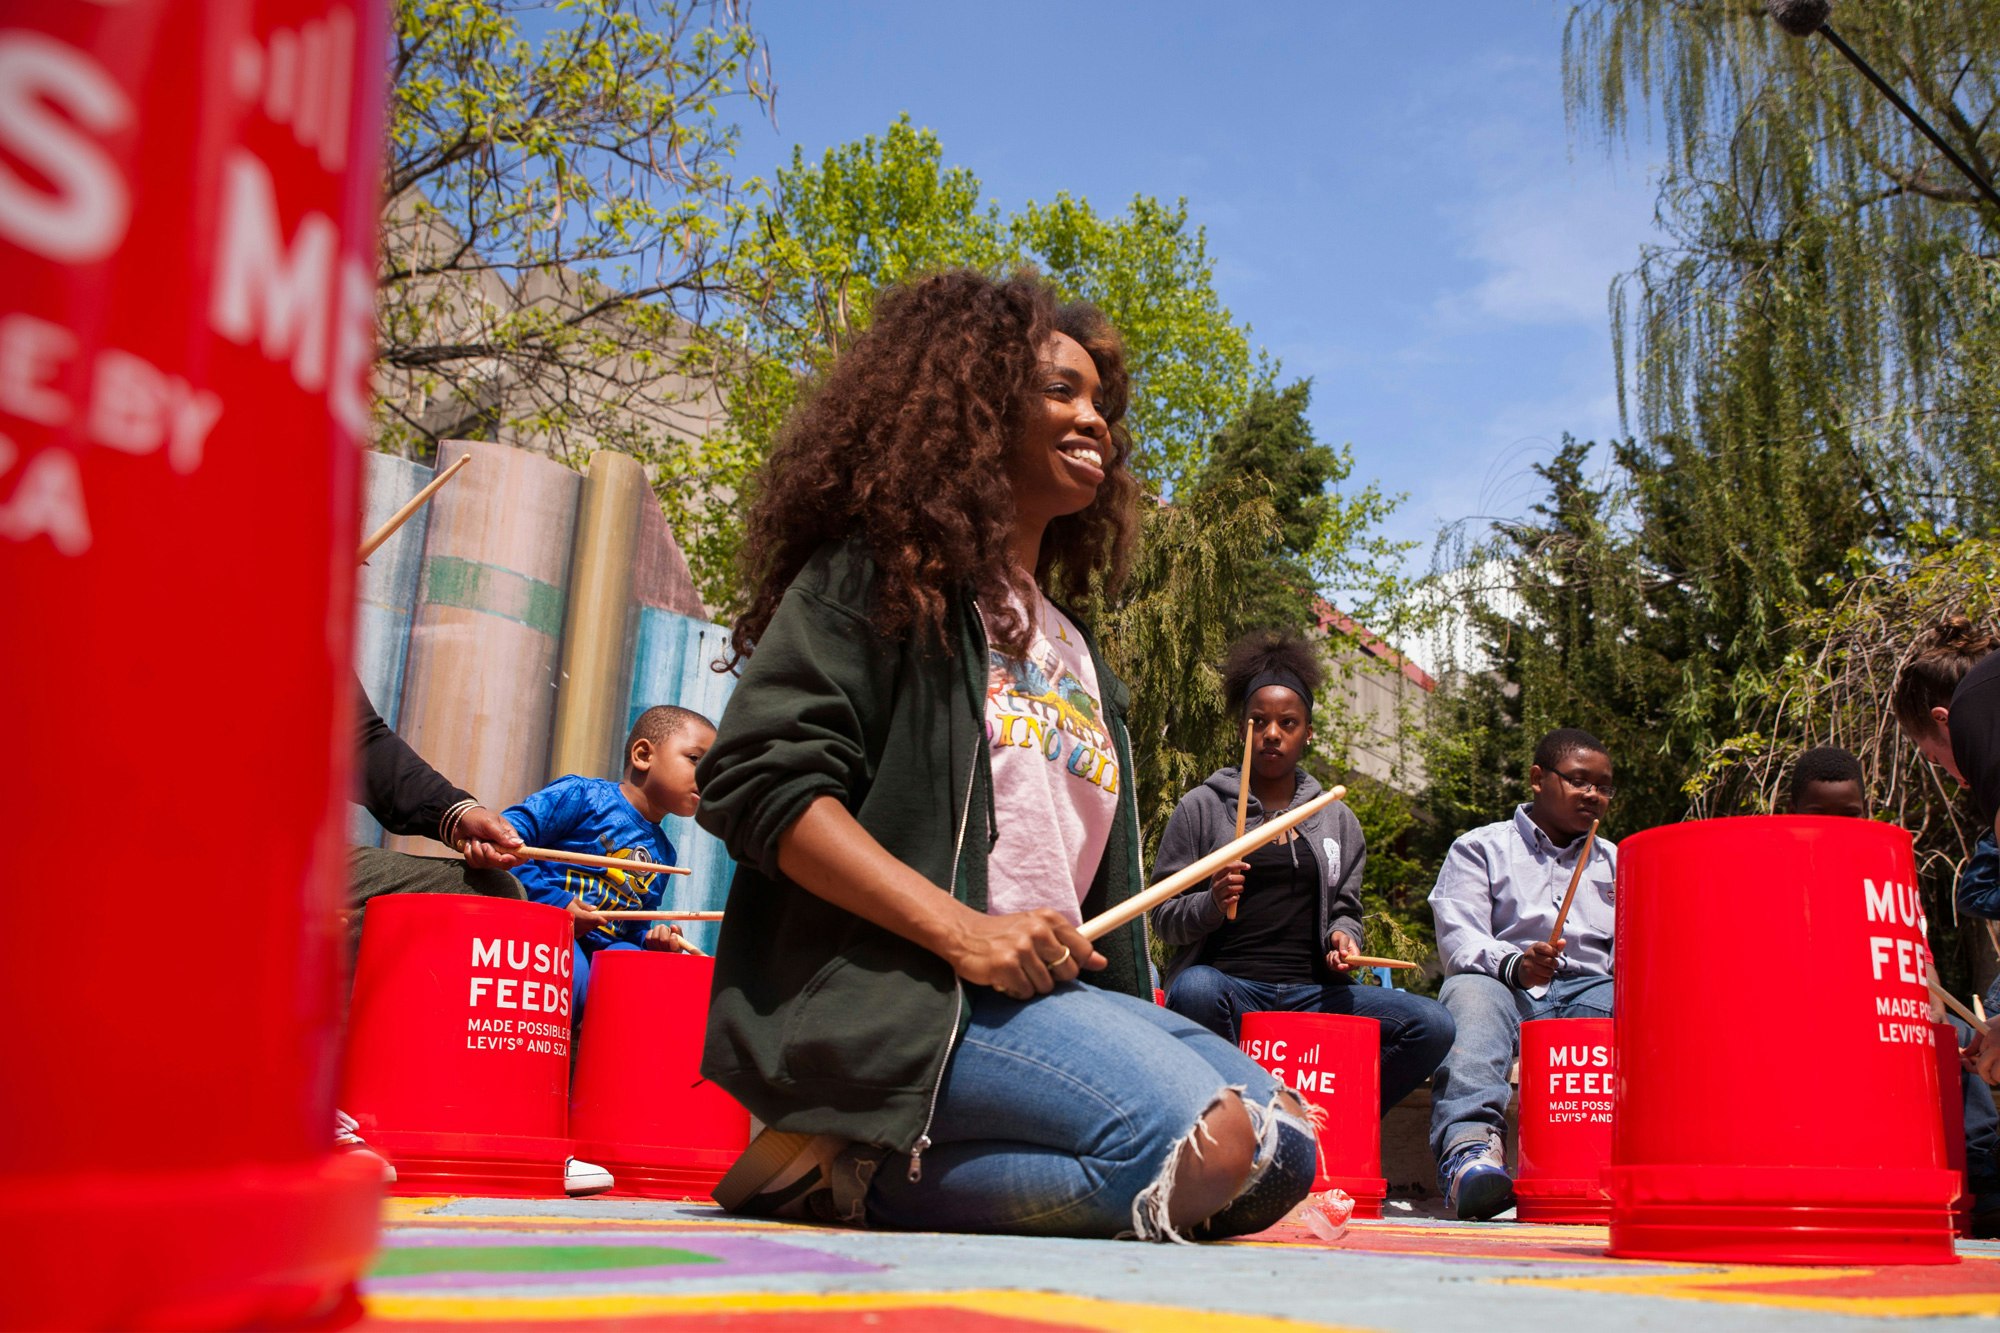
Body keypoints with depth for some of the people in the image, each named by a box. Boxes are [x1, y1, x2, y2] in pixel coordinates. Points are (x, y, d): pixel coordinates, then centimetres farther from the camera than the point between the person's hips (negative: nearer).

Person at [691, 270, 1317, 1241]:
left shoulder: (1074, 649, 27)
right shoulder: (880, 573, 3)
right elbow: (759, 780, -10)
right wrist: (962, 932, -19)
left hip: (1052, 990, 9)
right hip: (883, 992, -8)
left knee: (1279, 1145, -12)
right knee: (1204, 1148, -27)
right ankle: (856, 1160, -12)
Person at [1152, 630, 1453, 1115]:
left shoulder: (1337, 820, 19)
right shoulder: (1201, 808, 8)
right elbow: (1164, 918, 7)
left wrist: (1342, 936, 0)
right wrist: (1211, 905, -14)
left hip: (1311, 993, 3)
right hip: (1228, 983, -3)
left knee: (1432, 1025, -21)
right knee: (1194, 990, -40)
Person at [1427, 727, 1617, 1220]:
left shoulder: (1617, 862, 27)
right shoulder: (1480, 848, 14)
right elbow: (1459, 939, -2)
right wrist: (1516, 965, -23)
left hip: (1588, 992, 3)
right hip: (1501, 985, -3)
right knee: (1471, 994, -38)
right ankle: (1469, 1141, -59)